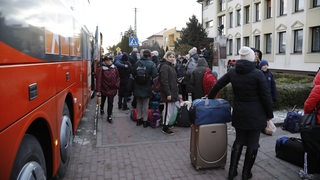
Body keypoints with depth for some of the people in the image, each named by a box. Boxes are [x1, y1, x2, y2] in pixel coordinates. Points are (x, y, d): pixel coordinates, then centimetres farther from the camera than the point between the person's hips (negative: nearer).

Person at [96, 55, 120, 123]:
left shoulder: (114, 68, -4)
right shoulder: (101, 69, -15)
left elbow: (117, 77, 5)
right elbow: (99, 80, -18)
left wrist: (117, 85, -2)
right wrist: (98, 90, -20)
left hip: (112, 89, 1)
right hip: (104, 88, -1)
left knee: (110, 103, 2)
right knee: (103, 100, 23)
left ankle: (109, 116, 12)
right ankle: (102, 109, 52)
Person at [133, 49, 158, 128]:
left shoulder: (137, 62, -4)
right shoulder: (152, 64, -14)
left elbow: (133, 73, 2)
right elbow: (155, 75, -17)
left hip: (138, 87, 3)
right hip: (147, 88, -3)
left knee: (138, 103, 15)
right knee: (145, 104, 8)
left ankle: (138, 119, 24)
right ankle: (145, 120, 14)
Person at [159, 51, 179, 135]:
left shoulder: (172, 66, 17)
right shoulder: (164, 67, -14)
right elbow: (164, 81, -20)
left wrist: (176, 91, 19)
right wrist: (168, 93, -22)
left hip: (173, 92, 10)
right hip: (168, 93, -10)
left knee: (172, 109, 13)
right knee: (168, 110, -3)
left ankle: (166, 125, 24)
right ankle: (165, 128, 8)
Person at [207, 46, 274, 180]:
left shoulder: (232, 72, -1)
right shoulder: (257, 74, -13)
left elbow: (218, 85, 10)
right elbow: (266, 96, -11)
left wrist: (210, 97, 26)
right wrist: (269, 114, 0)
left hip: (239, 114, 4)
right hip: (255, 116, -4)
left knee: (238, 141, 18)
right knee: (252, 144, 11)